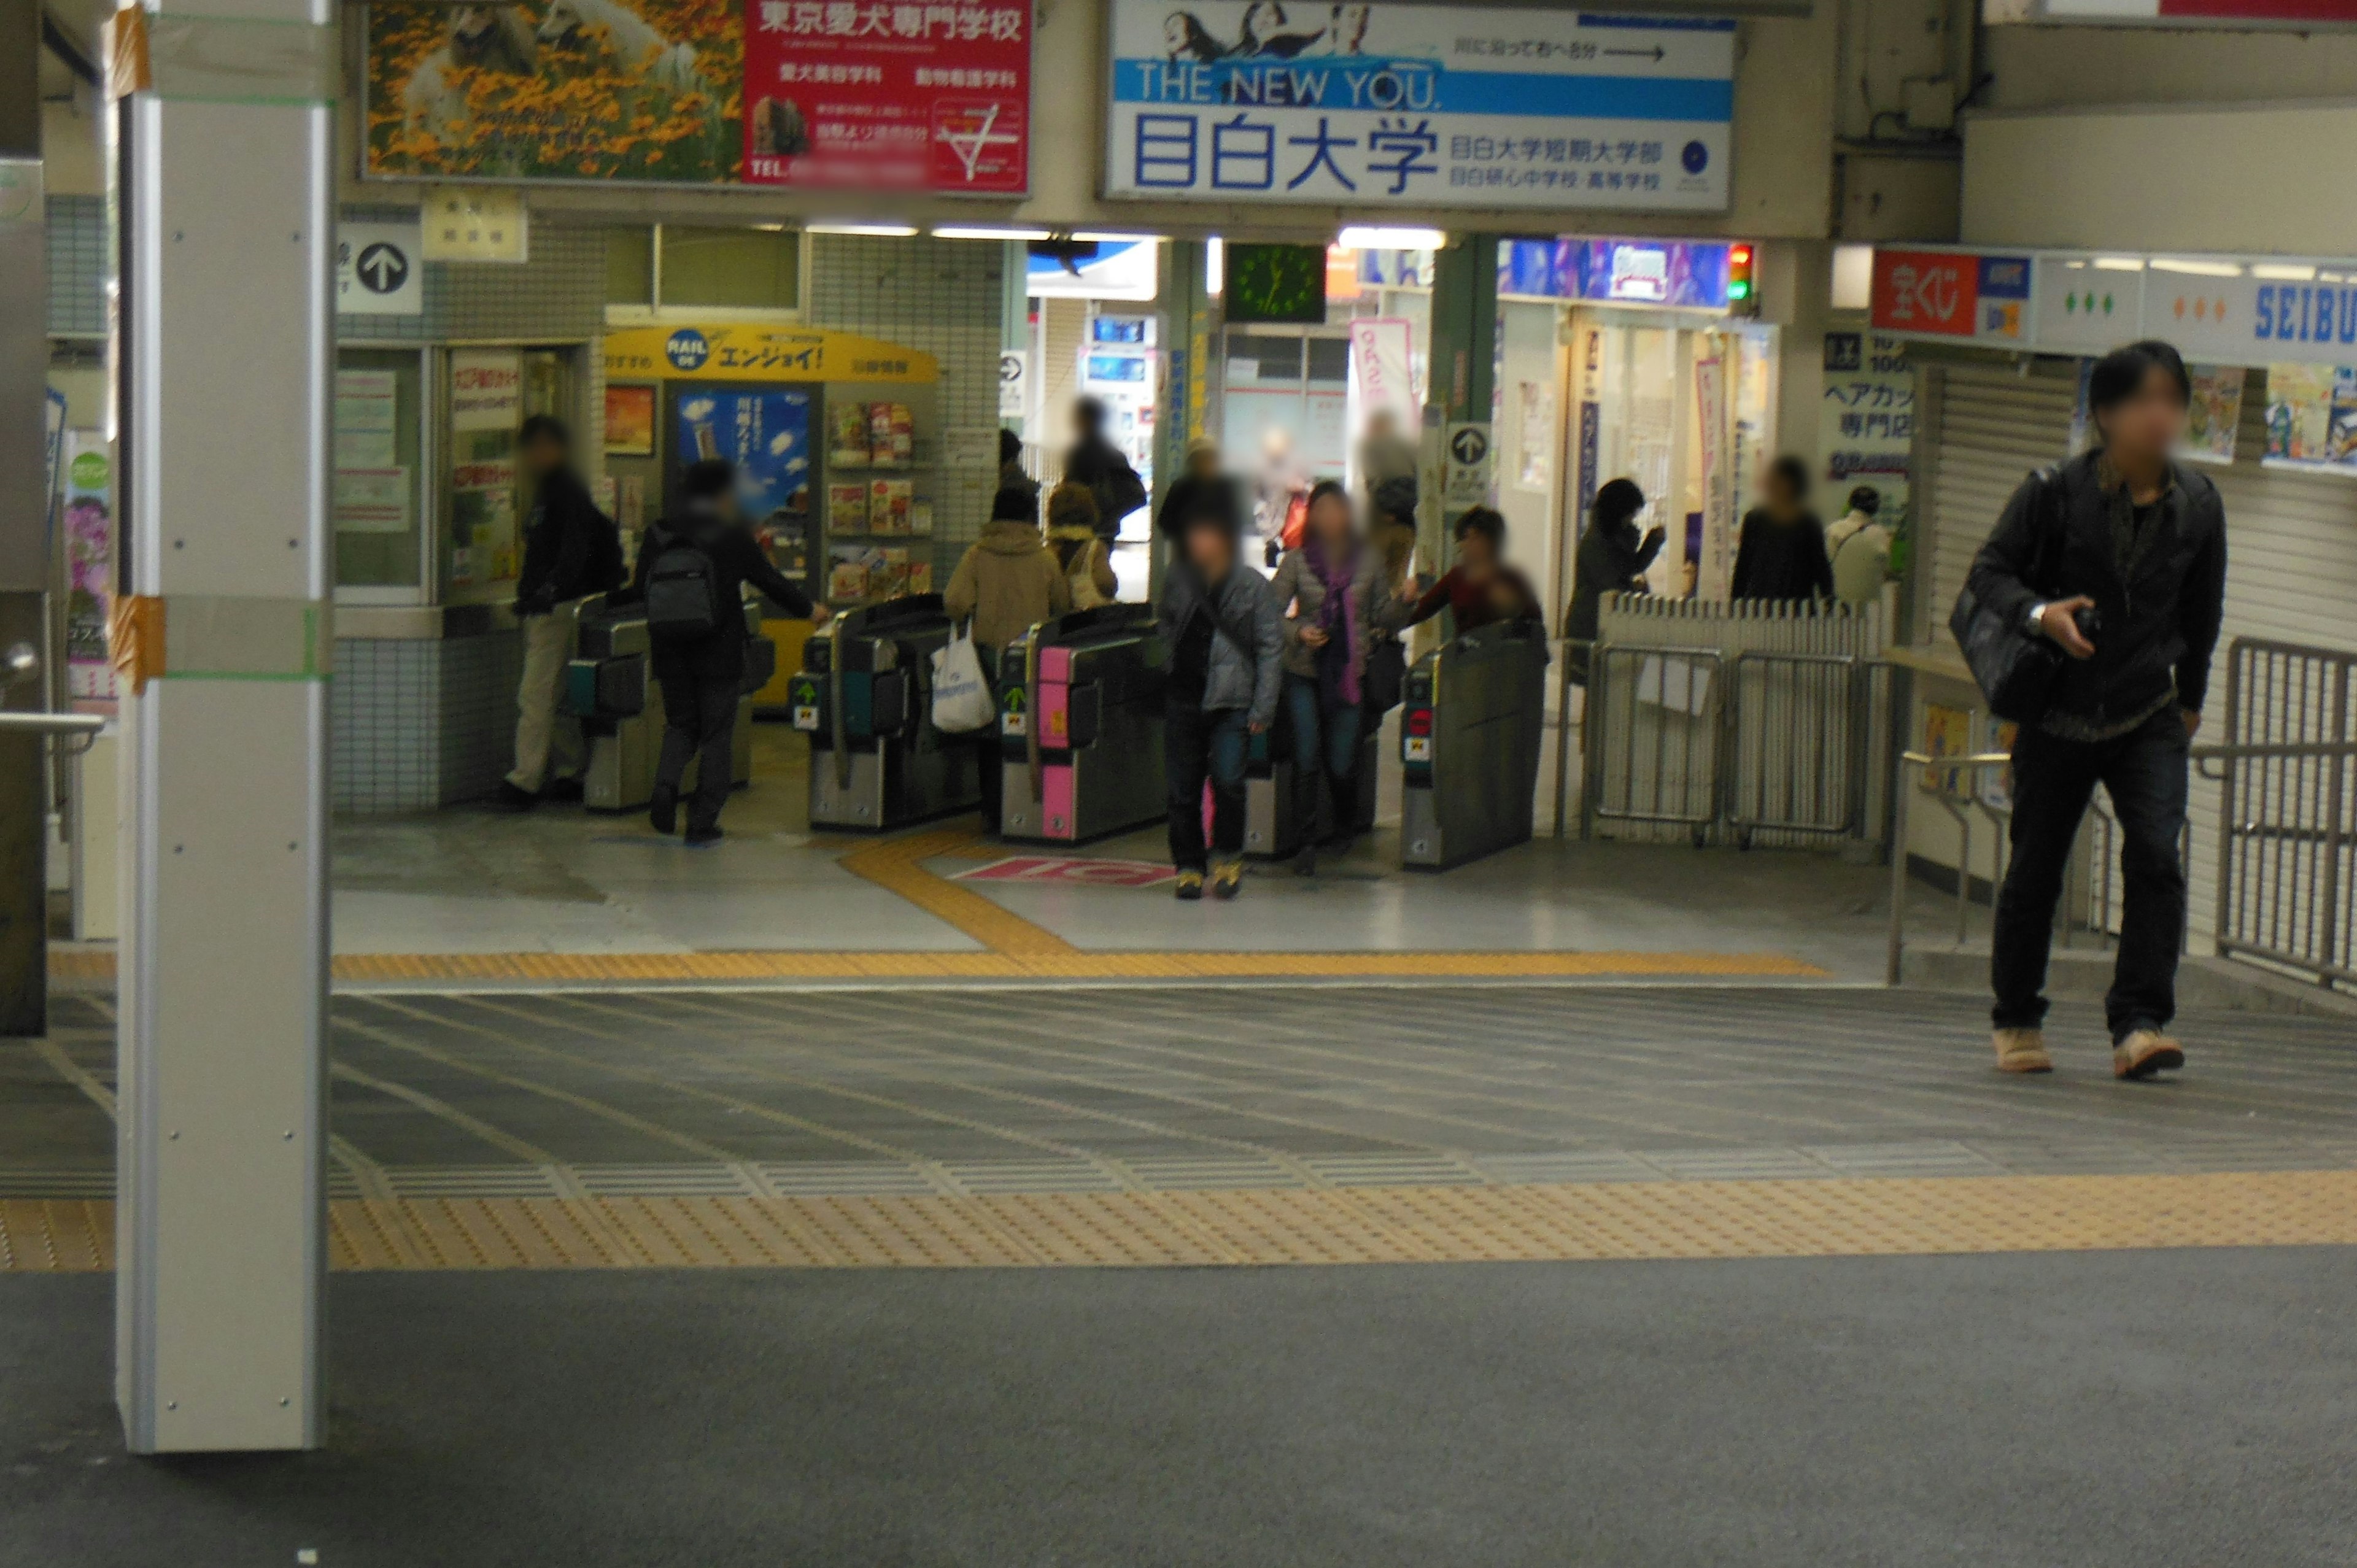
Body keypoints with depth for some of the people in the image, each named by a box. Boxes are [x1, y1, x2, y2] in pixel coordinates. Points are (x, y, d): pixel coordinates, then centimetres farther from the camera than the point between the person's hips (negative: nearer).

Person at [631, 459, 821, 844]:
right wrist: (809, 610, 17)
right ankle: (703, 821, 4)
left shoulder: (658, 535, 0)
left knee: (680, 725, 19)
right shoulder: (732, 536, -8)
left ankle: (666, 784, -8)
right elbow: (771, 582, 0)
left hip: (669, 652, 3)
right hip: (719, 653, -3)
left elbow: (638, 591, 5)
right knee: (716, 733, 6)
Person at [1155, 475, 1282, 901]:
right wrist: (1177, 654, 8)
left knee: (1228, 778, -17)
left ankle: (1228, 857, 4)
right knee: (1182, 788, 4)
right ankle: (1188, 866, 17)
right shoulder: (1177, 579, 5)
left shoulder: (1252, 585, -4)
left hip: (1232, 702, -3)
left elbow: (1271, 647, -2)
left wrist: (1263, 708, -6)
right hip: (1183, 699, 3)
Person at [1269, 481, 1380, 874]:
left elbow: (1382, 616, 12)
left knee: (1342, 764, 3)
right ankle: (1307, 840, 2)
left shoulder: (1369, 561, 4)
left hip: (1350, 674, 1)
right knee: (1307, 758, -8)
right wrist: (1298, 632, -16)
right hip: (1305, 672, -1)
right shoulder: (1297, 561, 0)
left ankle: (1344, 827, 31)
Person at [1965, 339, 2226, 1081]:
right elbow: (1990, 568, -5)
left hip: (2149, 719, 2)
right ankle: (2017, 1022, 25)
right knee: (2034, 871, 6)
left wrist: (2189, 697, 19)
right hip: (2058, 716, -1)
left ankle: (2141, 1024, -15)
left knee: (2155, 856, -17)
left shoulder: (2197, 504, -2)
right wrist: (2038, 612, -24)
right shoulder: (2056, 492, -11)